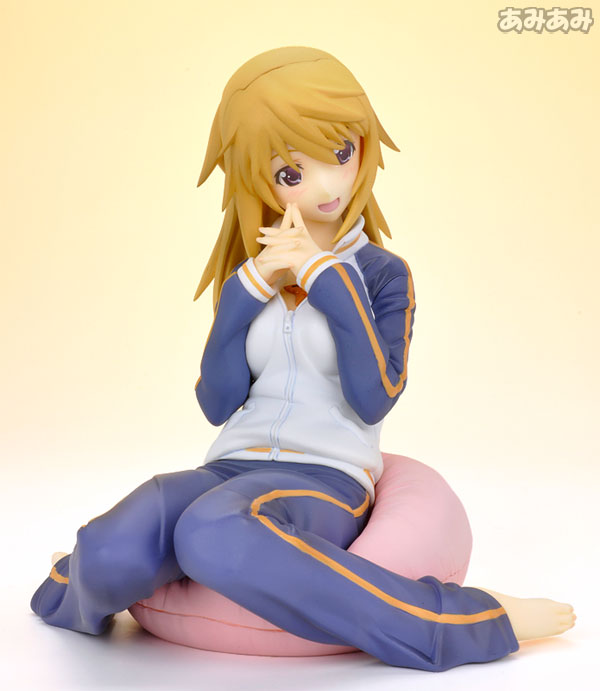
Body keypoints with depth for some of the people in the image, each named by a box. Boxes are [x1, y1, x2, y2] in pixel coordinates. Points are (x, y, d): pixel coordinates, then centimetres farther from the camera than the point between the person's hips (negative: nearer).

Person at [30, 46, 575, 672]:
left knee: (215, 536, -40)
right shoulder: (248, 279, 14)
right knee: (112, 553, -30)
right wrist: (249, 288, -5)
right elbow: (217, 404, 3)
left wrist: (326, 277, -9)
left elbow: (372, 400, -10)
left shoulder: (381, 273, 5)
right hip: (231, 469, 3)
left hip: (326, 478, -2)